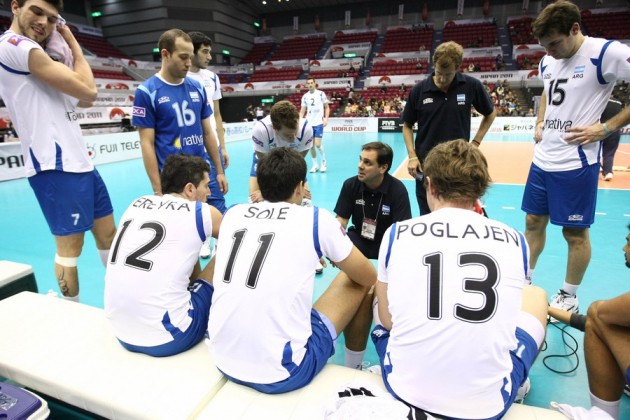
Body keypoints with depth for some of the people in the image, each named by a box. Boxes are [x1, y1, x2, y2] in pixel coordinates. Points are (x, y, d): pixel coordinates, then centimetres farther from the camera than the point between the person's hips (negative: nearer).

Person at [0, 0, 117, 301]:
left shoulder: (30, 50, 22)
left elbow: (84, 100, 18)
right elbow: (88, 90, -14)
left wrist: (64, 52, 14)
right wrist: (73, 44, 1)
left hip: (78, 161, 10)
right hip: (57, 166, -10)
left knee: (108, 233, 15)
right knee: (70, 246, -2)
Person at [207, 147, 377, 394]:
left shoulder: (232, 214, 6)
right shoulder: (316, 219, -6)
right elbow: (369, 277, 7)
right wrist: (328, 254, 26)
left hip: (224, 361, 5)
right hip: (282, 373, -5)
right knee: (358, 282, 11)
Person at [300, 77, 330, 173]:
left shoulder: (321, 94, 1)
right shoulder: (305, 96, 8)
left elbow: (327, 107, 5)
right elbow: (302, 111, 12)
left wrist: (326, 118, -8)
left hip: (319, 123, -3)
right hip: (309, 123, 3)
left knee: (318, 144, -12)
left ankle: (323, 161, 13)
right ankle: (315, 165, 14)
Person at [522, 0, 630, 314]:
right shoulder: (547, 61, 9)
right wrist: (540, 122, 13)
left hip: (576, 162, -6)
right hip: (542, 159, 7)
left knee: (575, 232, 5)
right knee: (534, 220, 13)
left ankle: (569, 296, 23)